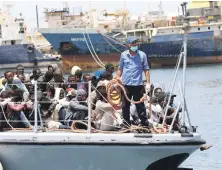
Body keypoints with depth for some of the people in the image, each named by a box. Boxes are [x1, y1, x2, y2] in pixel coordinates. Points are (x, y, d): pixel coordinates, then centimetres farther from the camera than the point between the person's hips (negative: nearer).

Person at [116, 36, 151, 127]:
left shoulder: (142, 55, 2)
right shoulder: (123, 55, 6)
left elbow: (146, 70, 3)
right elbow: (120, 69, 13)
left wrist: (148, 83, -3)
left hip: (138, 84, -2)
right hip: (126, 84, 2)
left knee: (140, 105, 0)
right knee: (125, 106, 8)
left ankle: (145, 123, 6)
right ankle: (126, 124, 17)